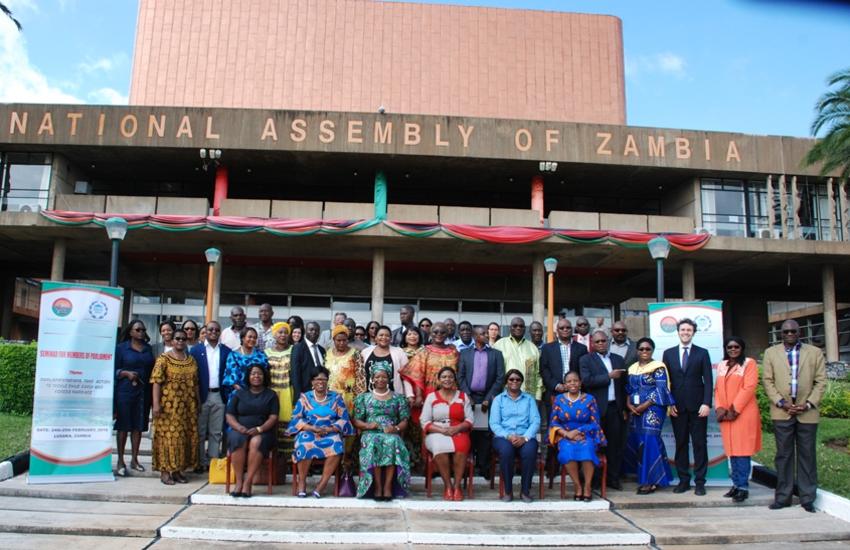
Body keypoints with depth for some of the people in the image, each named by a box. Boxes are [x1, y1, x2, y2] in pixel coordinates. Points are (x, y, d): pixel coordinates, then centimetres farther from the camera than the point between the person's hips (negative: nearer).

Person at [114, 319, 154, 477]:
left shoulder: (148, 348, 12)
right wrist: (126, 373, -18)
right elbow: (114, 369, 0)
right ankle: (120, 461, 9)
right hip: (125, 391, -3)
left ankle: (134, 459, 15)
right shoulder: (121, 347, 2)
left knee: (138, 427, 7)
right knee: (123, 426, 1)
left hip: (143, 392, 3)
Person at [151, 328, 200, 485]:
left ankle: (178, 470, 17)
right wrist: (156, 404, -18)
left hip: (188, 406, 6)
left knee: (185, 437, 7)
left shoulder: (191, 360, 12)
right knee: (168, 436, -4)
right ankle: (165, 471, 4)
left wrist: (198, 402, 11)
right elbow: (157, 382, -11)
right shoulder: (164, 359, -4)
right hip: (169, 405, -5)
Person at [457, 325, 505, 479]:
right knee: (469, 432, 0)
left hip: (488, 399, 0)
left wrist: (489, 398, -5)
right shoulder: (465, 353, 11)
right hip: (470, 398, 0)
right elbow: (460, 376, 5)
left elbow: (500, 378, 2)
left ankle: (483, 468, 7)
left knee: (485, 433, 0)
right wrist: (468, 397, -6)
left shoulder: (496, 354, 9)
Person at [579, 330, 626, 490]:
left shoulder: (618, 359, 15)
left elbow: (623, 385, 16)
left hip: (615, 408, 4)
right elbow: (586, 381, -13)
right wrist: (609, 376, -12)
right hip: (596, 409, -3)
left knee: (615, 444, 5)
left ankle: (613, 478, 15)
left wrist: (624, 408, 11)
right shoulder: (585, 360, 2)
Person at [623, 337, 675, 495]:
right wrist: (629, 404, -3)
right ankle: (643, 477, 18)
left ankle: (651, 480, -3)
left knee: (649, 441, -9)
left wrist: (644, 406, -15)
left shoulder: (658, 367, -4)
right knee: (635, 441, 6)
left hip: (652, 409, -6)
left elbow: (661, 390, -11)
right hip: (635, 410, 6)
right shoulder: (632, 368, 14)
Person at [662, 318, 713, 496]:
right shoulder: (668, 353, 9)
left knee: (700, 444, 1)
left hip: (697, 406, -1)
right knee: (680, 444, 5)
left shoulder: (702, 353, 5)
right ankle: (683, 480, 13)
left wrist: (706, 403, -9)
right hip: (677, 407, 1)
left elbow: (708, 380, 0)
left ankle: (700, 482, 8)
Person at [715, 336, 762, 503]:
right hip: (725, 415, 5)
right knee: (731, 450, 8)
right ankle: (736, 484, 15)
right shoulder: (721, 365, 15)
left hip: (743, 413, -5)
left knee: (742, 451, -5)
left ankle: (743, 487, -1)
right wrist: (719, 408, -2)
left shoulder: (749, 363, -2)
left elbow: (749, 387, -10)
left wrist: (735, 409, -14)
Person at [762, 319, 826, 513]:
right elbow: (768, 381, 4)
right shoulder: (771, 353, 8)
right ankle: (783, 497, 11)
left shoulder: (815, 352, 8)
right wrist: (781, 403, -8)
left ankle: (807, 499, 13)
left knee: (807, 456, 5)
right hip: (782, 412, 0)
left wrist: (808, 404, -8)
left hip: (807, 412, 0)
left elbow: (820, 382, 4)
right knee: (783, 455, 5)